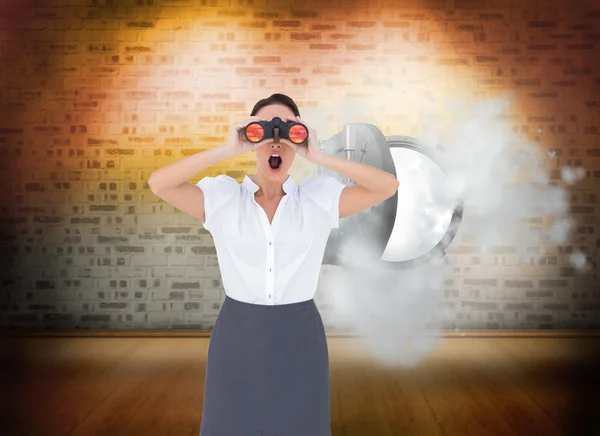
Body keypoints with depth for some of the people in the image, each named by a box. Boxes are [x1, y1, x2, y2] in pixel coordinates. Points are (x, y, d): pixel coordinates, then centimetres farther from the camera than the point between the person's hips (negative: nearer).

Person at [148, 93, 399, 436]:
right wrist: (228, 150, -19)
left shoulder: (320, 199, 0)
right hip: (238, 335, 0)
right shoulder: (221, 198, -1)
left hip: (300, 336, 0)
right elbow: (158, 184, -14)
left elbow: (388, 187, -10)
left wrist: (318, 156, -17)